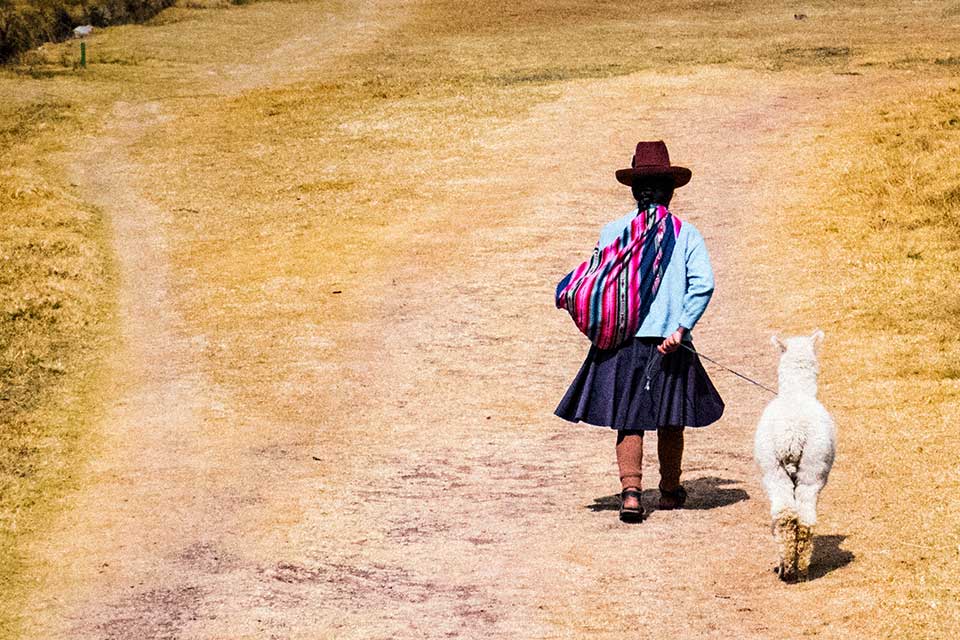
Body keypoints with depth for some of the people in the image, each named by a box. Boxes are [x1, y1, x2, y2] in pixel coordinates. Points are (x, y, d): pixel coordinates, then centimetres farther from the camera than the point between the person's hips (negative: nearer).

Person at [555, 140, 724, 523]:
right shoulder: (686, 233, -2)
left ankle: (630, 491, -9)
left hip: (622, 342, 0)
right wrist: (680, 329, -12)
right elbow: (703, 284, -12)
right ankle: (670, 491, 29)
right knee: (670, 422, 16)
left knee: (628, 422, 6)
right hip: (670, 344, 0)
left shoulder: (612, 232, 0)